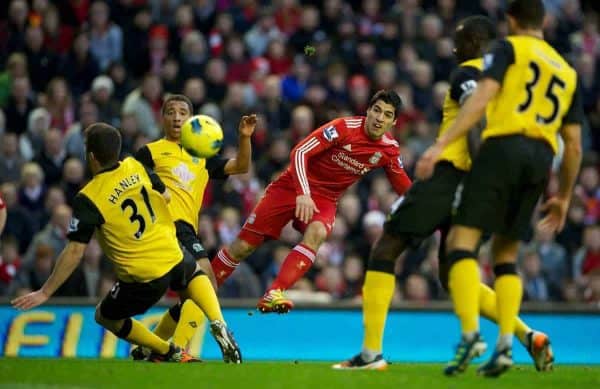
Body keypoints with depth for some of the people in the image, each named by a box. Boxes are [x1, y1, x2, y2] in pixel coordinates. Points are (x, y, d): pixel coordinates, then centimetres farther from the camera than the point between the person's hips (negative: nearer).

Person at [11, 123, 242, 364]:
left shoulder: (88, 200, -18)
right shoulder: (137, 168, -3)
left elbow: (74, 252, -19)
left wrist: (45, 293, -13)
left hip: (142, 279, -5)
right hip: (172, 257, 5)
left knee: (105, 317, 22)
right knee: (194, 275, 39)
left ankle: (170, 354, 16)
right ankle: (218, 324, 14)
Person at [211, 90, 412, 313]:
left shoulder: (389, 150, -4)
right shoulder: (345, 127, -19)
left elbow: (405, 189, 8)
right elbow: (300, 152, -23)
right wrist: (303, 193, -35)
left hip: (325, 198, 3)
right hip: (293, 186, -3)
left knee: (316, 233, -33)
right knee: (243, 246, -6)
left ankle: (273, 294, -40)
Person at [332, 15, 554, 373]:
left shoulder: (468, 74, -5)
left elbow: (475, 125, -20)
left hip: (448, 174, -8)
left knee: (385, 250, 1)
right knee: (453, 277, 16)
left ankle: (372, 352, -6)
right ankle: (529, 336, 1)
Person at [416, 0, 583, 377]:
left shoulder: (508, 48, 8)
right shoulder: (568, 72, 25)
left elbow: (482, 97, -9)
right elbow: (574, 144, 22)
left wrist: (441, 144, -16)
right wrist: (564, 196, 31)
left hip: (504, 146, -5)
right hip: (542, 159, 5)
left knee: (462, 241, -7)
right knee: (505, 254, 14)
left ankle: (471, 334, -25)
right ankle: (505, 346, -1)